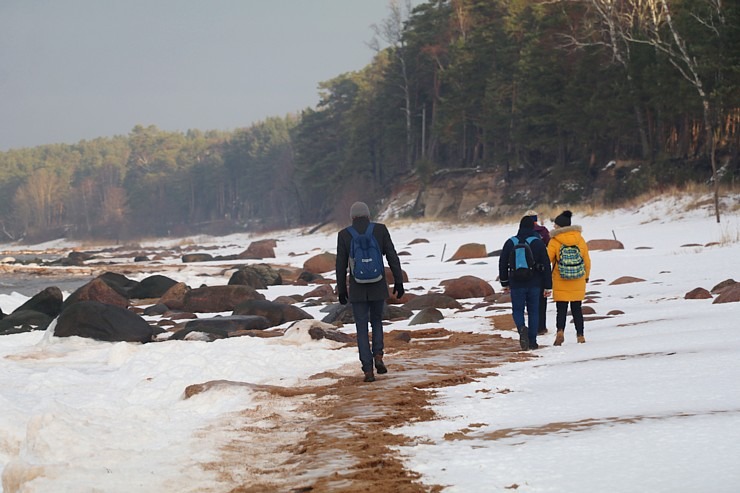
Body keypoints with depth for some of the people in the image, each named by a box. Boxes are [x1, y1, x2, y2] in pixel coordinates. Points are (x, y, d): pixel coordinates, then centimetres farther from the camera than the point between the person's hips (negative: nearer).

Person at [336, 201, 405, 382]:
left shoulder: (344, 235, -5)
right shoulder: (380, 229, -4)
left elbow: (341, 265, -2)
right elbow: (392, 257, -6)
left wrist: (341, 290, 8)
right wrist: (399, 281, 0)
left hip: (357, 289, -1)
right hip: (378, 287, 1)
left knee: (362, 330, 8)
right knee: (377, 321, 23)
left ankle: (368, 370, 0)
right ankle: (378, 356, 2)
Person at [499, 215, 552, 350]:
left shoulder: (510, 243, 2)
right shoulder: (538, 243, -3)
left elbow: (502, 264, 8)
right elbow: (546, 265, -4)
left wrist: (505, 283, 18)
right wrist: (547, 286, 2)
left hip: (516, 284, 0)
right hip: (534, 284, 0)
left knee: (517, 310, 9)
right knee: (533, 311, 9)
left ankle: (522, 328, -22)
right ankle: (532, 341, 7)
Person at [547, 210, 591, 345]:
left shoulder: (554, 241, -10)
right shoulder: (580, 239, 1)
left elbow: (547, 260, -11)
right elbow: (587, 260, 7)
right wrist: (586, 276, 21)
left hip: (560, 283, -3)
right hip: (578, 282, 3)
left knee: (561, 309, 2)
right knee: (577, 309, 12)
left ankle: (560, 331, -20)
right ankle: (580, 336, 12)